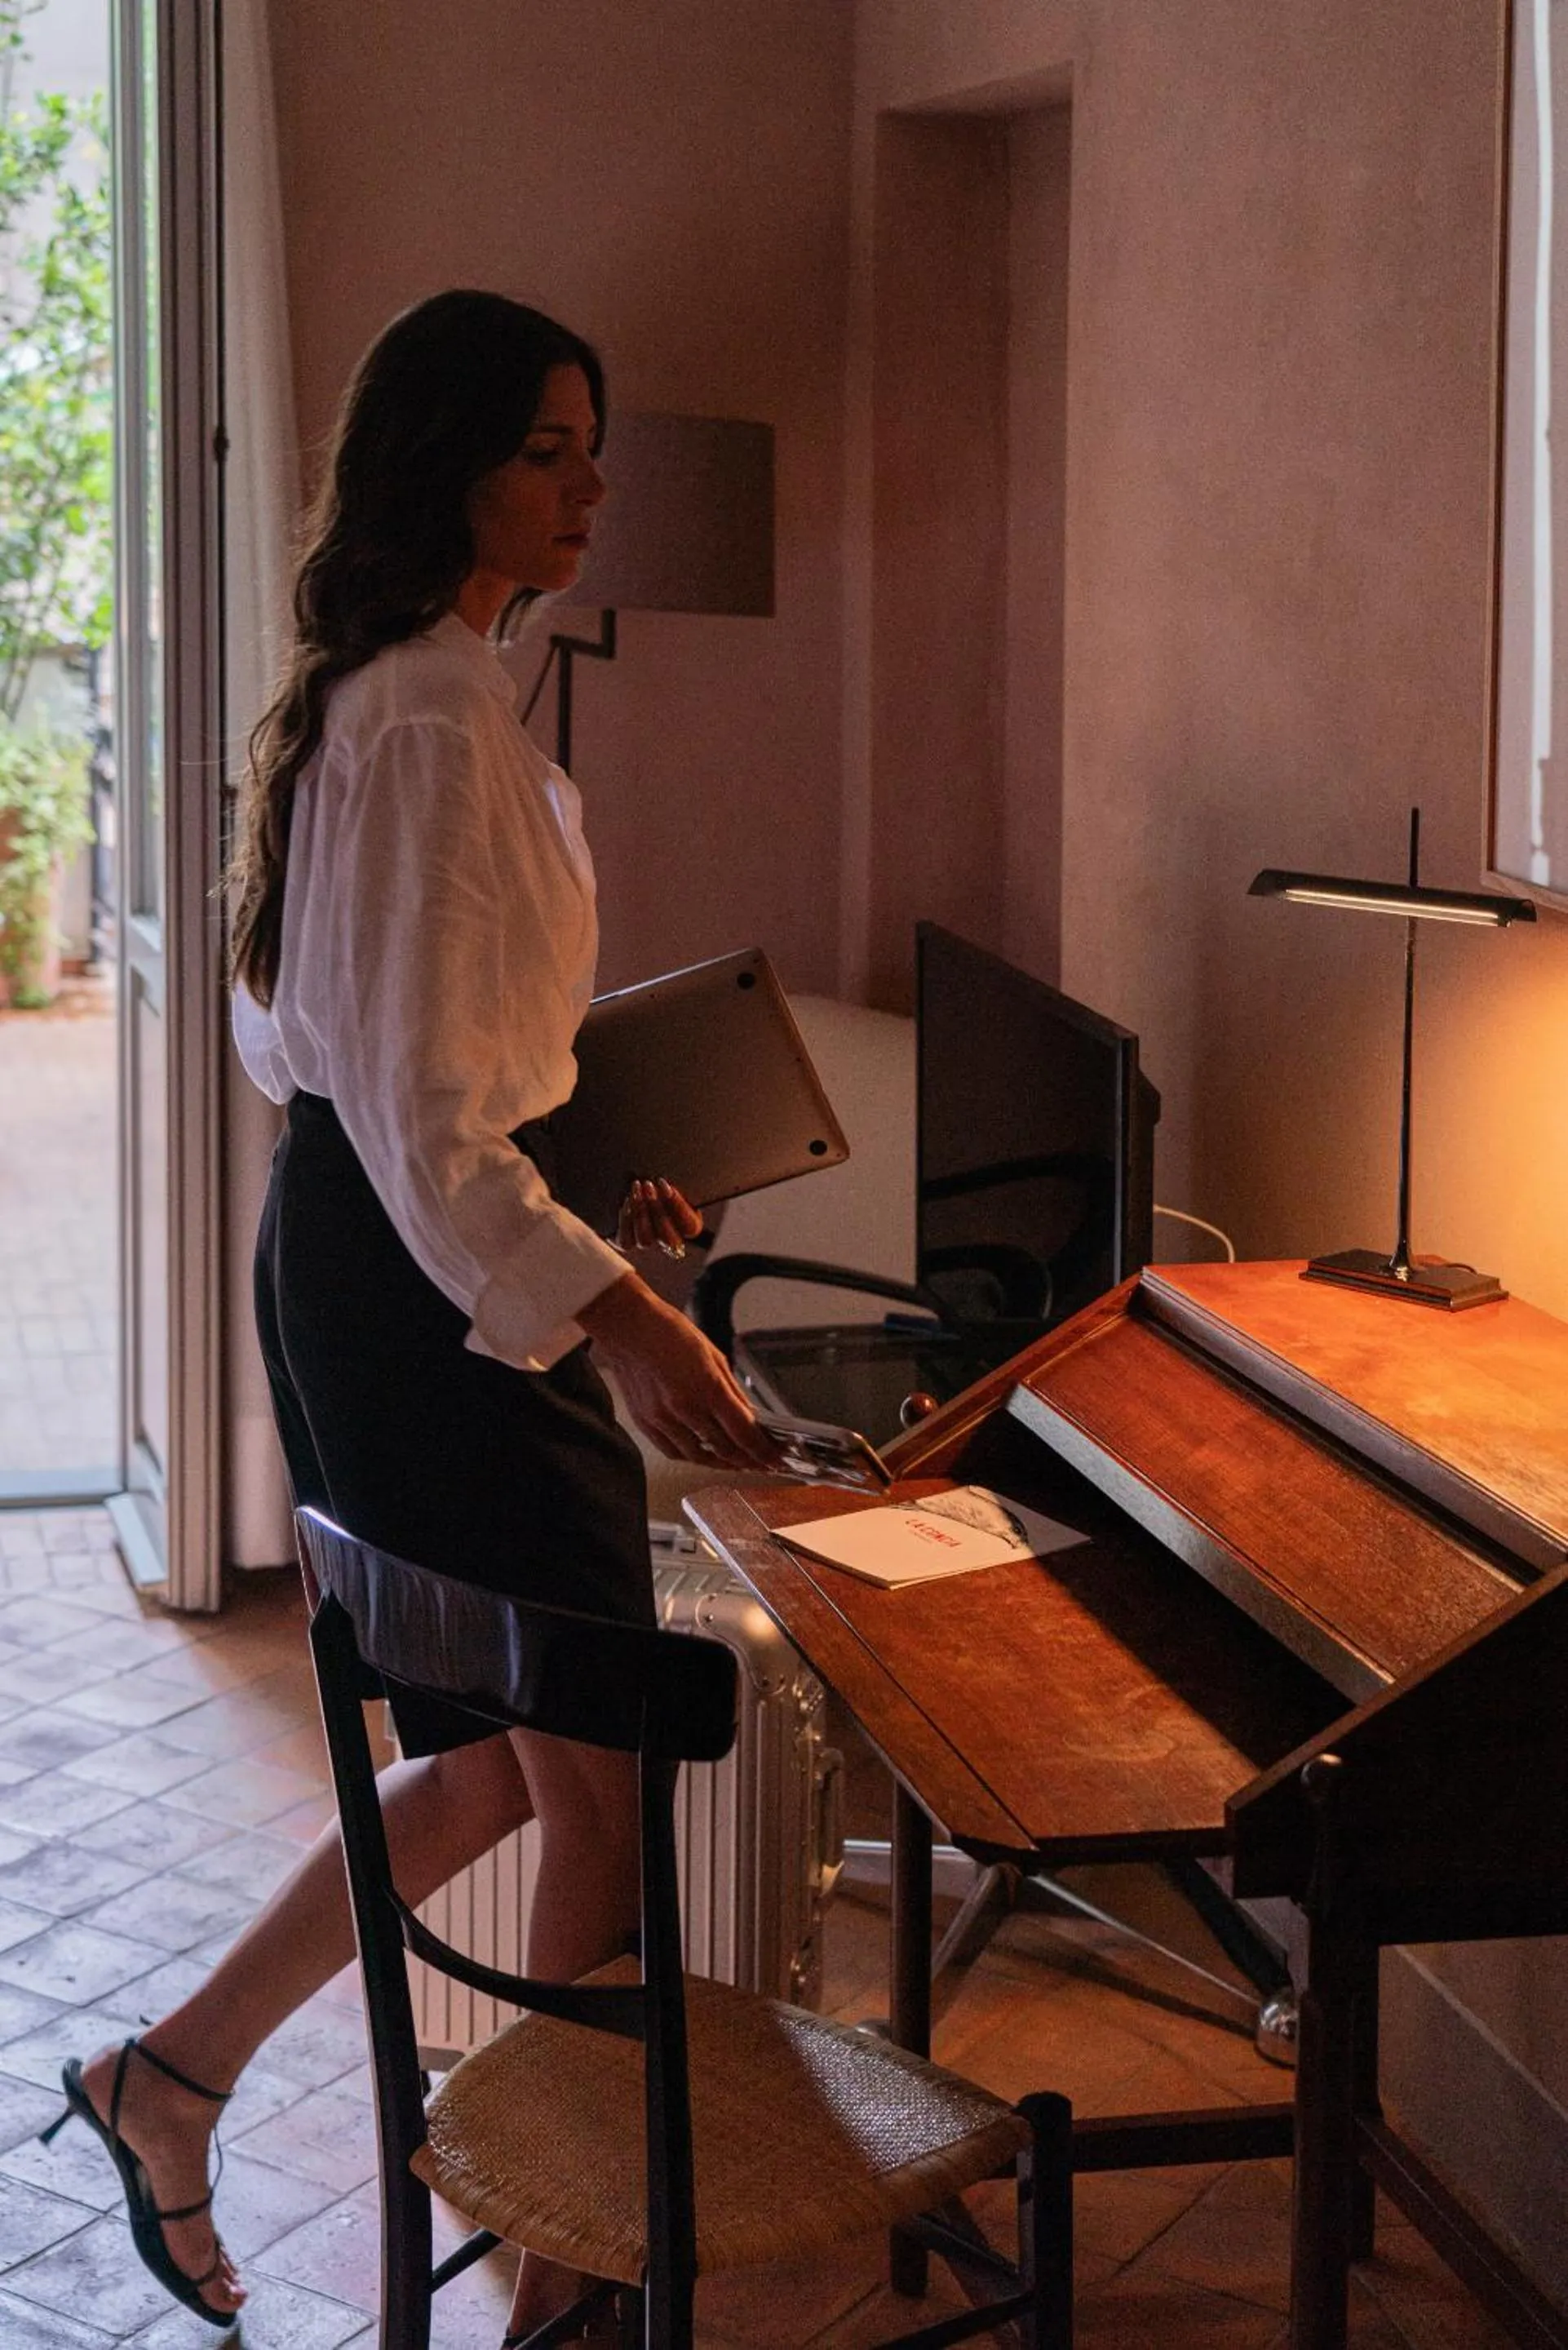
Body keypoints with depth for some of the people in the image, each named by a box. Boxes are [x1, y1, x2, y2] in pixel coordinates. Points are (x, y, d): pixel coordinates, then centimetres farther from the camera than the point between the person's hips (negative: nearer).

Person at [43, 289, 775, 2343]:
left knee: (498, 1751, 20)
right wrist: (613, 1311, -31)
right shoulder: (435, 725, -19)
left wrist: (580, 1194, 23)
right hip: (428, 1278, -11)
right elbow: (414, 1109, -25)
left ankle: (171, 2076, 31)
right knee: (599, 1780, 1)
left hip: (360, 1256, 11)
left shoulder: (376, 698, 14)